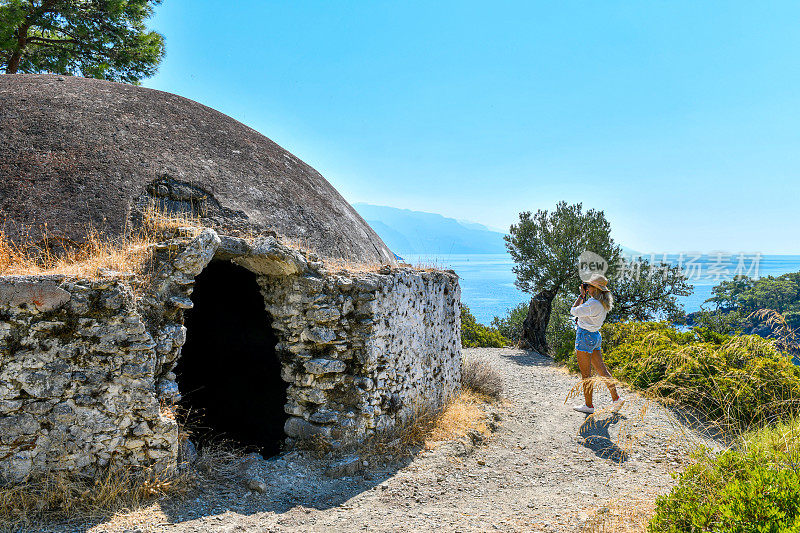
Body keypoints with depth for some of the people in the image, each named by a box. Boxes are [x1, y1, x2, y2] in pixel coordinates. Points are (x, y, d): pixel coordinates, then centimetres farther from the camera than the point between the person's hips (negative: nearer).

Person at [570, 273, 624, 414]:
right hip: (595, 336, 10)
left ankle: (588, 405, 7)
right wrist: (584, 295, 14)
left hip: (585, 336, -10)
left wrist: (581, 296, -5)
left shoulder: (593, 304, -22)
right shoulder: (603, 304, 8)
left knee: (586, 374, 0)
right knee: (601, 369, 15)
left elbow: (573, 311, -13)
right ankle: (616, 398, 16)